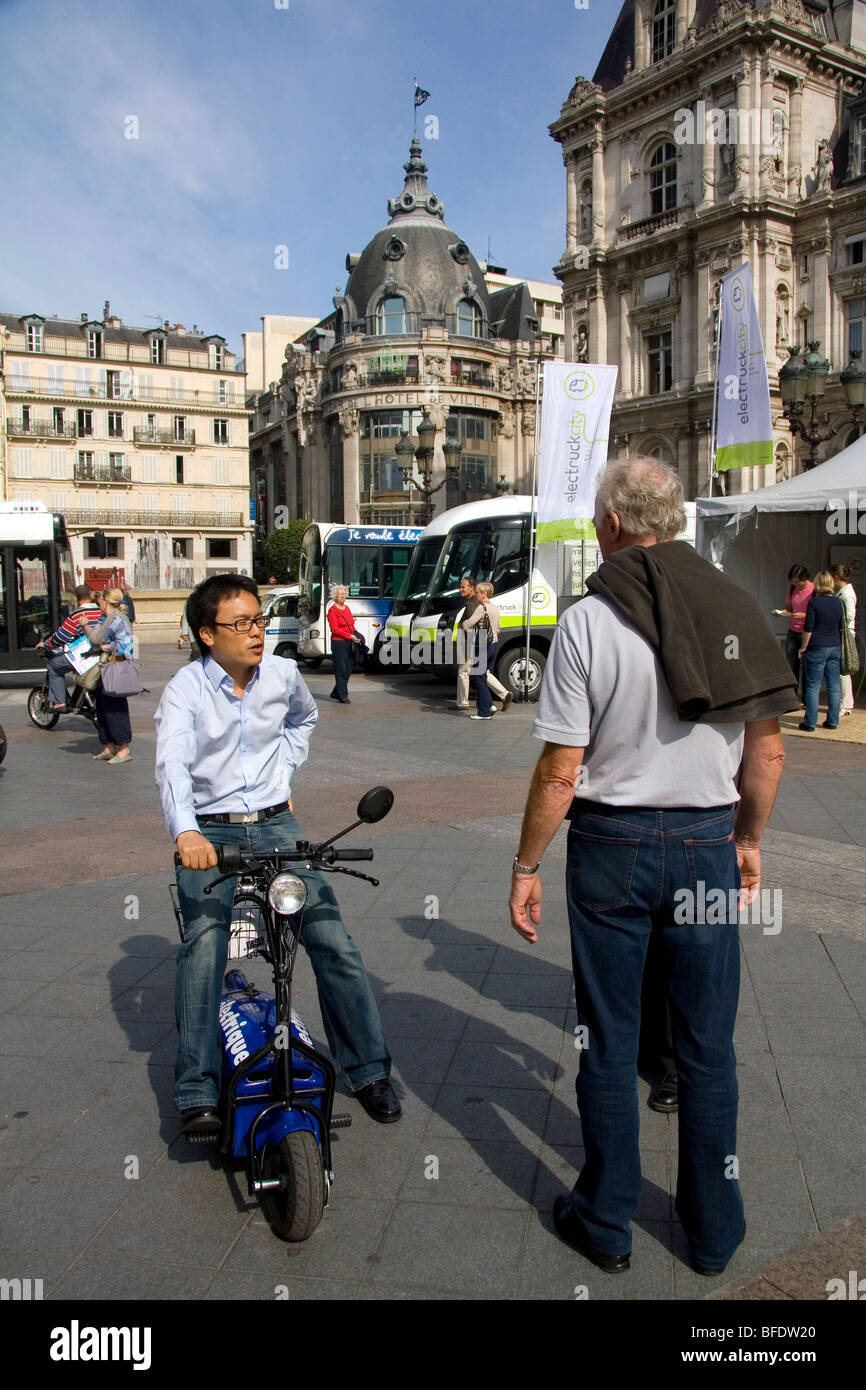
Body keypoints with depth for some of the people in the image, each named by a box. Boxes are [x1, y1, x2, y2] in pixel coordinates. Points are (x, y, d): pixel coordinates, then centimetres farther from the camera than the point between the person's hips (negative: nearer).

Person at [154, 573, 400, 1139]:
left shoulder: (283, 673, 4)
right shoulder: (186, 689, -7)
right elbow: (172, 763, -24)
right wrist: (186, 831, -42)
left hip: (276, 823, 3)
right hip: (210, 835, -2)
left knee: (332, 938, -8)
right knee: (204, 944, -22)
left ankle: (369, 1070, 6)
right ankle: (197, 1092, -12)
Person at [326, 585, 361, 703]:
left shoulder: (347, 608, 16)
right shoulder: (332, 610, -7)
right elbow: (335, 629, -14)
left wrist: (356, 636, 2)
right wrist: (350, 636, -18)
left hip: (349, 642, 8)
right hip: (338, 642, -8)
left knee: (348, 669, 9)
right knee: (341, 669, -5)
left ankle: (336, 693, 21)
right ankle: (342, 696, -1)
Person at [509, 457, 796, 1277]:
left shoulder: (587, 622, -12)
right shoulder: (735, 610, -1)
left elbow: (560, 772, -13)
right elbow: (767, 754, 3)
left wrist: (526, 866, -2)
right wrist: (748, 839, 17)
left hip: (612, 844, -3)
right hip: (708, 844, 3)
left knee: (608, 1042, 12)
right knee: (708, 1046, 16)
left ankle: (606, 1224, 28)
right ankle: (713, 1231, 31)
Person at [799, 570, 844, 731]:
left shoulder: (814, 601, -10)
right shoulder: (838, 602, 6)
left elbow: (808, 627, -11)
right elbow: (841, 626, 15)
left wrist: (804, 646, -2)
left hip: (817, 648, -5)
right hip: (836, 648, 5)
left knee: (813, 686, -1)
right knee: (834, 686, 8)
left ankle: (810, 723, 0)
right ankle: (832, 721, 12)